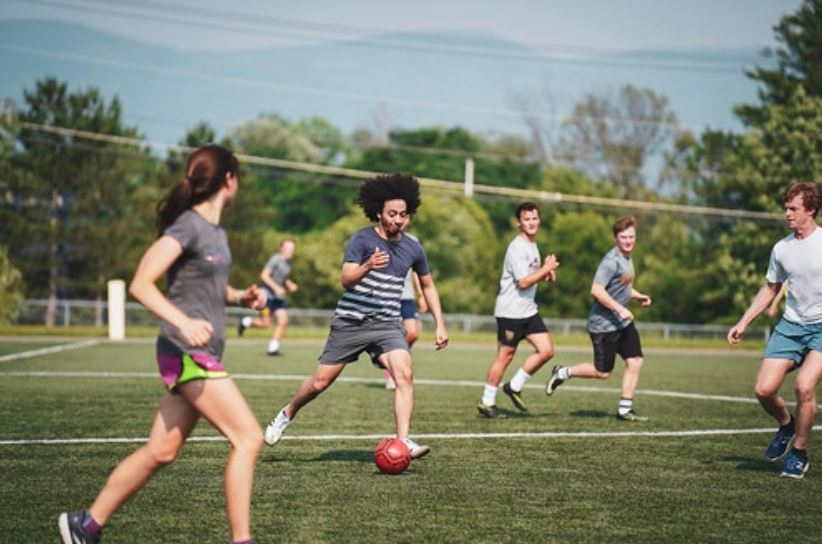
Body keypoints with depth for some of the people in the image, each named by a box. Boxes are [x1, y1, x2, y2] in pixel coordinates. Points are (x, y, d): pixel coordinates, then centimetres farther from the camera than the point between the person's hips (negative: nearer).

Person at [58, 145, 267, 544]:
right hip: (187, 355, -9)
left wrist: (242, 298, 11)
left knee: (160, 452, 12)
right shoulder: (187, 227, -13)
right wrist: (184, 322, -33)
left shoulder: (216, 232, 14)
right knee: (248, 437, -12)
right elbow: (141, 284, -20)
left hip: (201, 356, 9)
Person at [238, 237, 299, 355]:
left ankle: (273, 347, 1)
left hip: (278, 296, 7)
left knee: (283, 321, -7)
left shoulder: (289, 261, 12)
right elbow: (264, 275, -19)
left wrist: (290, 285, 10)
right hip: (267, 294, -7)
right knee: (265, 324, -8)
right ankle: (246, 321, 21)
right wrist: (276, 287, -26)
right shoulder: (275, 259, -14)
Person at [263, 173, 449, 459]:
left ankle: (403, 442, -24)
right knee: (321, 381, 6)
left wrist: (440, 325, 14)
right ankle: (287, 414, 35)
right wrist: (367, 266, -38)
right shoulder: (362, 239, -8)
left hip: (387, 325, 2)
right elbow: (346, 279, -18)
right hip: (350, 322, -2)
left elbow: (428, 286, 20)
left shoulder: (413, 249, 5)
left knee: (404, 373, -23)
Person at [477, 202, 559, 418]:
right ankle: (487, 402, 8)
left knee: (546, 350, 1)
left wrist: (546, 273, 6)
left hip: (528, 310, 9)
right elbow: (523, 282, -22)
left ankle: (514, 387, 13)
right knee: (505, 356, -3)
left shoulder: (533, 245, 14)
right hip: (510, 311, -9)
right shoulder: (517, 248, -16)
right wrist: (546, 268, -13)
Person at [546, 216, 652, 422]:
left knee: (635, 362, 0)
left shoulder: (626, 258, 11)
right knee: (602, 372, -1)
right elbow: (596, 290, -28)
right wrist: (620, 309, -28)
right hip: (604, 325, -9)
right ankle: (563, 373, 20)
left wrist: (638, 296, 13)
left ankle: (625, 409, 7)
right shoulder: (612, 261, -20)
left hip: (623, 323, 9)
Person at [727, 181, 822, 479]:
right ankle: (786, 425, 26)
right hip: (790, 325, 5)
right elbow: (770, 289, 19)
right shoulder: (781, 249, 6)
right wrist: (743, 322, 14)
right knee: (764, 389, -8)